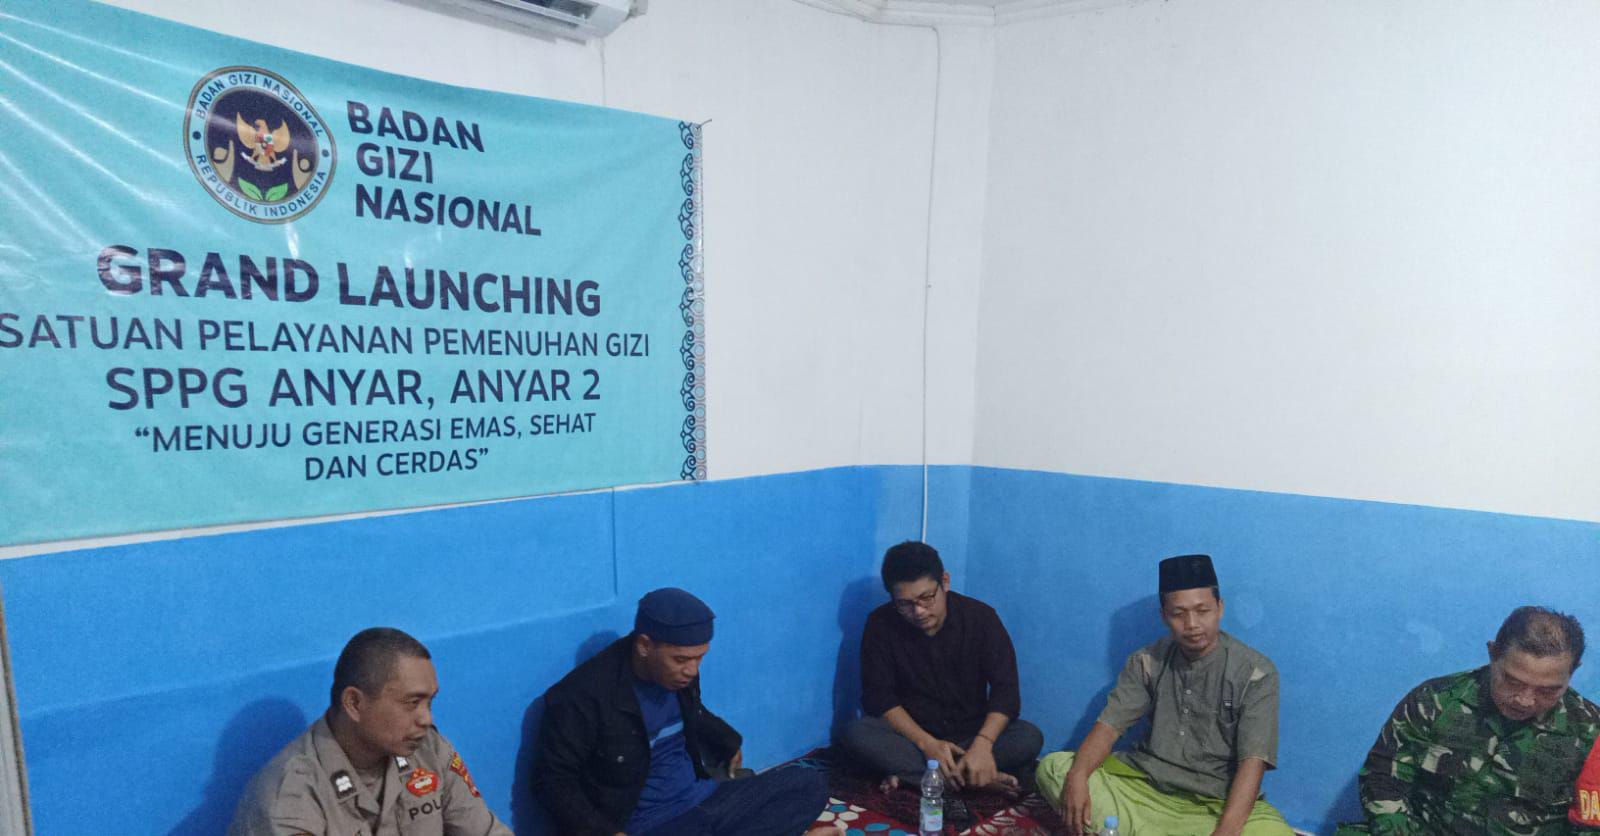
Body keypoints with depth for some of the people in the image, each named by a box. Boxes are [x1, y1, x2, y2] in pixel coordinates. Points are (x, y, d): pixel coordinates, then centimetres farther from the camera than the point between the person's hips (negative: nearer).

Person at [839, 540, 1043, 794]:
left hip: (971, 735, 1)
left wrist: (982, 744, -33)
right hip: (912, 736, 0)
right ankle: (981, 778, -27)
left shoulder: (980, 617, -13)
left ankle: (909, 773, -24)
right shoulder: (880, 624, -13)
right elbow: (878, 697, -14)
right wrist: (926, 743, -27)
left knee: (1030, 737, -26)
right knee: (855, 734, -29)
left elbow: (1005, 689, -16)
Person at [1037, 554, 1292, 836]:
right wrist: (1077, 776, -25)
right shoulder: (1147, 661, 0)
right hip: (1144, 785, 3)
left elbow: (1252, 762, -17)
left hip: (1215, 802, -2)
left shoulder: (1255, 673, -9)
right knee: (1053, 767, -15)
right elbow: (1109, 726, -4)